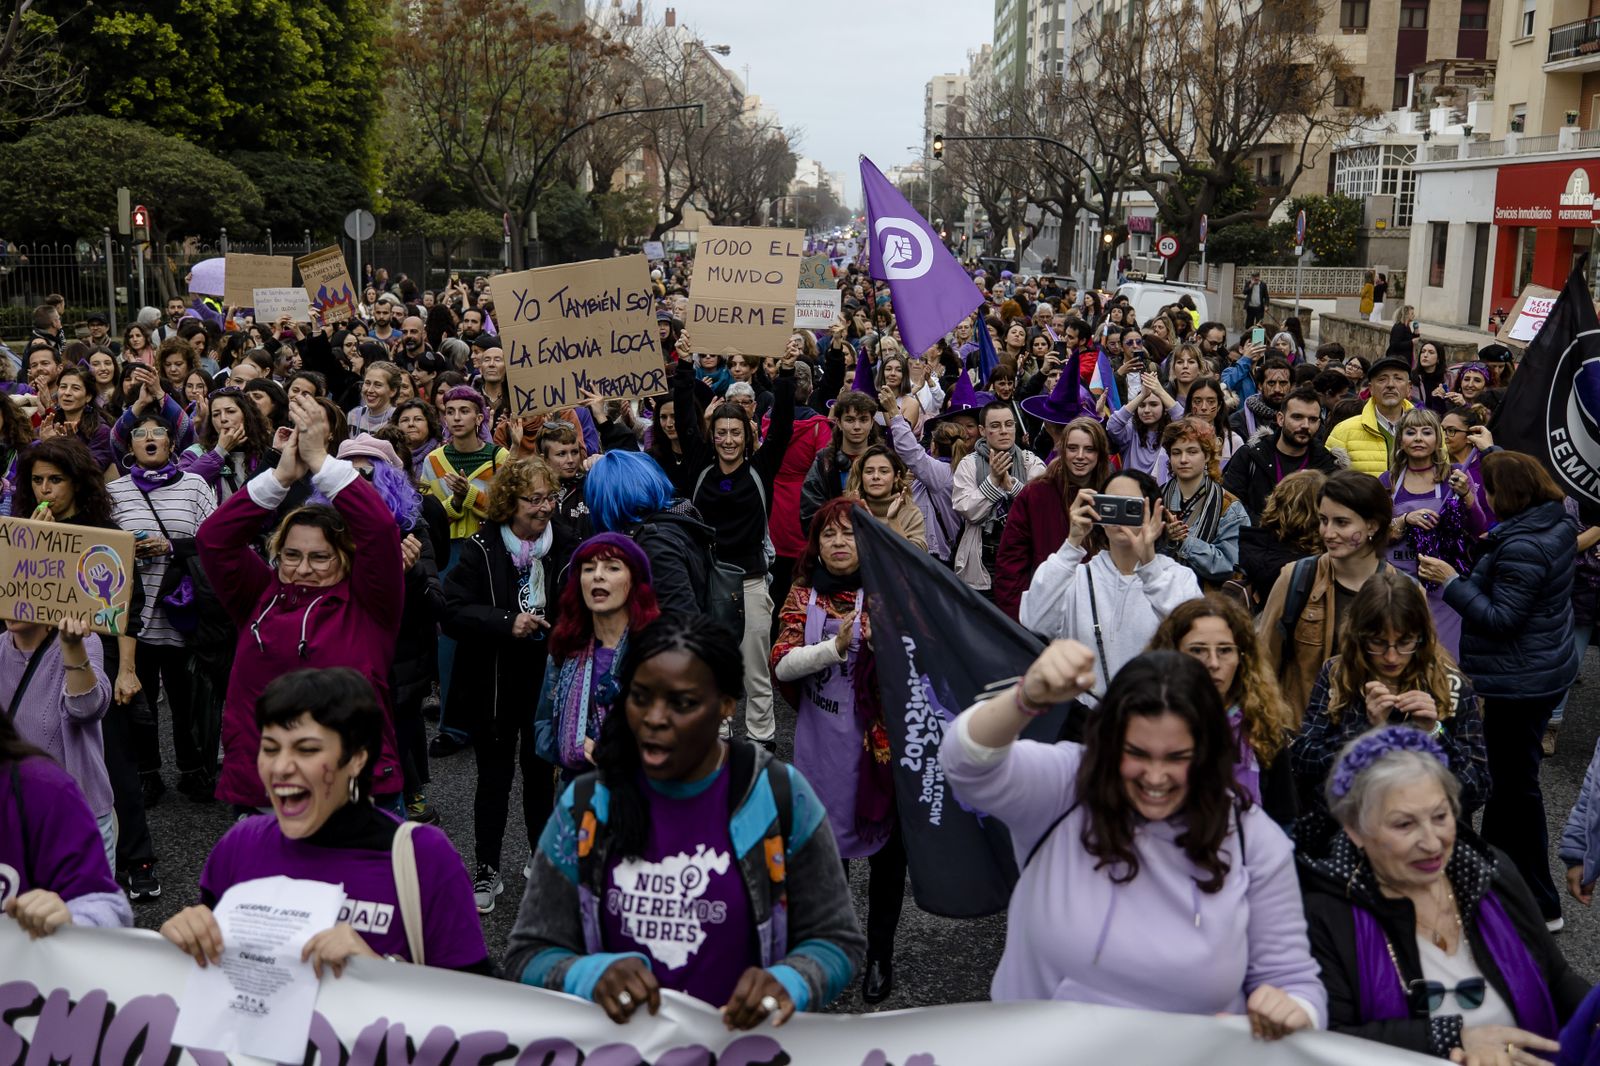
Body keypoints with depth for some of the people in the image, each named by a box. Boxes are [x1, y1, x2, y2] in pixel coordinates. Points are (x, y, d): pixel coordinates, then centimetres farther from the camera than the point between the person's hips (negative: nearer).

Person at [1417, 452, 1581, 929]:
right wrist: (1494, 547, 20)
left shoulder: (1521, 546, -26)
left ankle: (1540, 903, 12)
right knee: (1507, 775, 22)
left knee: (1516, 781, 1)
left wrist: (1451, 581, -21)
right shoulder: (1558, 524, 4)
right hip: (1549, 669, 11)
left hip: (1520, 681, -10)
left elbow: (1502, 619, -25)